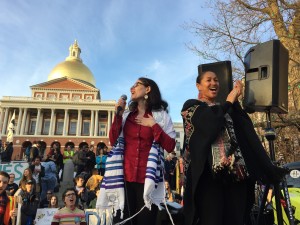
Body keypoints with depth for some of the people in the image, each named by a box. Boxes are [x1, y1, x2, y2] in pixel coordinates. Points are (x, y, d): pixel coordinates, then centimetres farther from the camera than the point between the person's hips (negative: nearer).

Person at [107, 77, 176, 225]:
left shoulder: (161, 116, 0)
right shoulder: (126, 115, 12)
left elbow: (170, 146, -8)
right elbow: (113, 141, 2)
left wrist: (153, 125, -14)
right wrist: (118, 115, -4)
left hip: (148, 177, -3)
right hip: (126, 176, 4)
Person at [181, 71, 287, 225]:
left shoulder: (225, 109, 27)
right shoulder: (191, 106, 8)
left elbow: (245, 129, 9)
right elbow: (210, 123, -13)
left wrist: (235, 100, -2)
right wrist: (229, 102, -1)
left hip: (236, 172, 6)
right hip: (209, 171, -6)